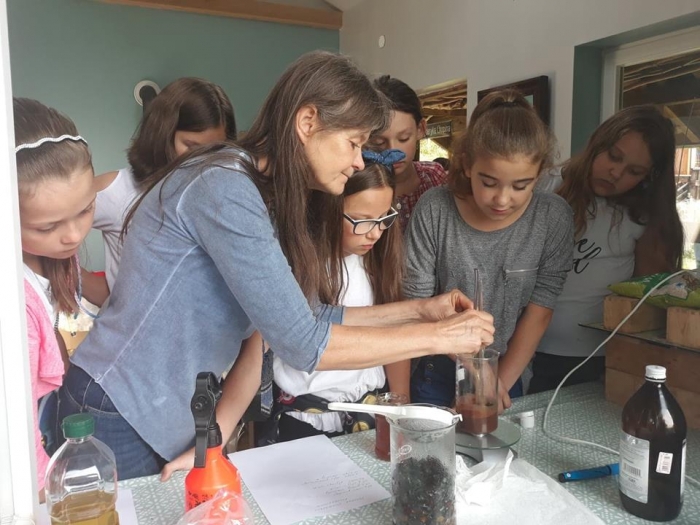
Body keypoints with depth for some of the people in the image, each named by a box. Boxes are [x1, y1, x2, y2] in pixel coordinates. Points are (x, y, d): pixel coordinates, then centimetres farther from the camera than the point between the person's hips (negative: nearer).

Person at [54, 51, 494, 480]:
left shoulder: (270, 199, 4)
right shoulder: (224, 187, -25)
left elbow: (310, 317, 2)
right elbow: (302, 343, -28)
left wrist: (419, 310, -1)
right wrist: (437, 336, -20)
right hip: (119, 415, -8)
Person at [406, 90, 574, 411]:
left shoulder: (553, 218, -14)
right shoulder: (434, 210, -18)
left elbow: (539, 310, -11)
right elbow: (417, 303, -13)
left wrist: (501, 383, -14)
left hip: (509, 376, 1)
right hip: (436, 377, 0)